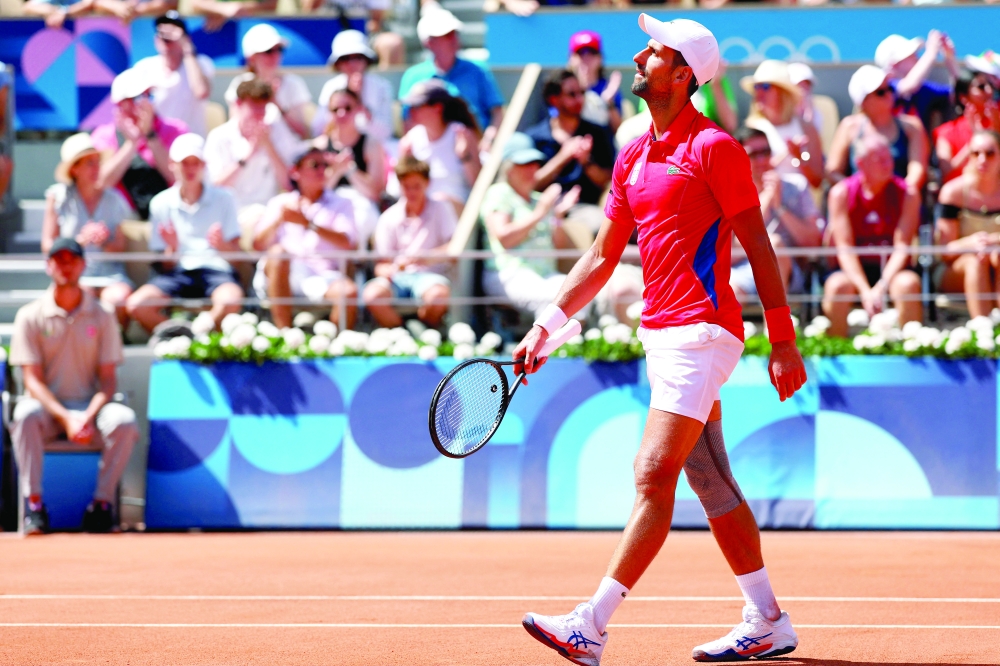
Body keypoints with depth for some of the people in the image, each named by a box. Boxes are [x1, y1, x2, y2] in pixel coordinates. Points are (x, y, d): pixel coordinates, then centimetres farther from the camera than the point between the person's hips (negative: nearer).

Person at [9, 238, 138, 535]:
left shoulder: (102, 317, 6)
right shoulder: (31, 316, 2)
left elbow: (108, 378, 1)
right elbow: (33, 379, -5)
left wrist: (89, 416, -19)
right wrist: (65, 418, -21)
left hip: (89, 407, 1)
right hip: (47, 407, -1)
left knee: (124, 419, -31)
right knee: (26, 414, -36)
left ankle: (101, 504, -21)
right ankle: (33, 505, -31)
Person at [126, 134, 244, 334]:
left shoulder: (222, 199, 10)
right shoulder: (161, 203, 11)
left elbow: (236, 253, 6)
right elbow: (165, 264, 10)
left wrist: (222, 245, -17)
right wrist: (172, 248, -13)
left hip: (215, 269, -1)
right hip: (177, 272, 1)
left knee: (230, 300, -38)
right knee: (136, 305, -28)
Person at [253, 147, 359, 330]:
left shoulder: (341, 205, 20)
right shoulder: (280, 203, 22)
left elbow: (347, 243, 0)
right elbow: (258, 245, 10)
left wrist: (308, 224, -10)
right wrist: (279, 219, -8)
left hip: (323, 276, -1)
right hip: (283, 275, 1)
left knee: (349, 291, -34)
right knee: (278, 252, -34)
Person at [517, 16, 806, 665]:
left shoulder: (714, 146, -10)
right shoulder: (633, 157, 14)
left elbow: (758, 247, -10)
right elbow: (603, 257, 18)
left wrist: (784, 342, -12)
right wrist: (544, 328, 12)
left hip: (701, 331, -9)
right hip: (661, 334, 9)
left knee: (654, 474, -12)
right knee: (712, 483, 11)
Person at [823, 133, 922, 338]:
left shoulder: (907, 194, -2)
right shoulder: (841, 193, -3)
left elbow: (902, 247, -9)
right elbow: (845, 248, -9)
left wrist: (882, 286, -24)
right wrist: (865, 290, -22)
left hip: (892, 270, 1)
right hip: (854, 271, 0)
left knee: (908, 283, -32)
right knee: (837, 286, -33)